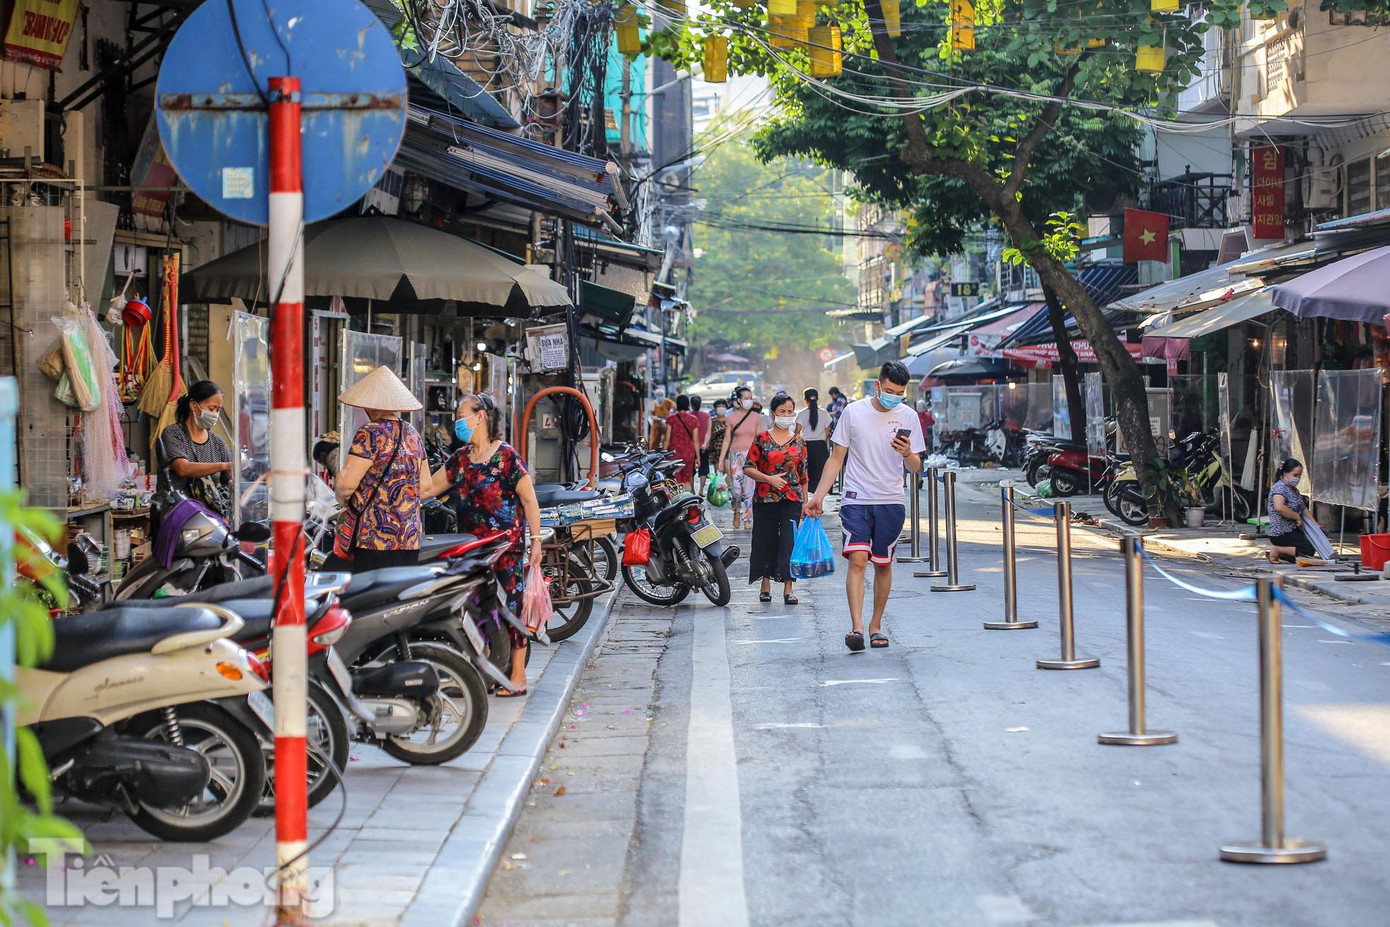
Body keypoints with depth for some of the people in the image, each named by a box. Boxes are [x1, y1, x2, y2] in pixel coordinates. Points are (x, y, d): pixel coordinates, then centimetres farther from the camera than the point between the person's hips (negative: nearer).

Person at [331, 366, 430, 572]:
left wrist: (344, 503, 5)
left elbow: (346, 483, -14)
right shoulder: (413, 435, 13)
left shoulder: (370, 434, -10)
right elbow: (425, 483, 21)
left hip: (371, 536, -7)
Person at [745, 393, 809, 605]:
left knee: (790, 541, -8)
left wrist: (805, 503, 10)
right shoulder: (762, 439, 1)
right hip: (765, 499, -1)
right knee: (766, 541, 5)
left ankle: (788, 588, -6)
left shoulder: (798, 441, 8)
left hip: (792, 499, 1)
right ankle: (766, 585, 18)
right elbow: (748, 467, 0)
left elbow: (804, 474, 12)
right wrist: (769, 478, -14)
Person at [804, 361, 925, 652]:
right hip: (856, 499, -2)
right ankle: (856, 626, -21)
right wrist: (818, 495, 0)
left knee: (883, 564, 7)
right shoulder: (854, 412, 0)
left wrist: (907, 454, -17)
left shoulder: (908, 417, 3)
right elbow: (836, 458, 6)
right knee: (857, 559, -15)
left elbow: (915, 468, 6)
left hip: (891, 502, 2)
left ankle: (876, 625, 20)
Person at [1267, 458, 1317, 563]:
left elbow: (1303, 509, 25)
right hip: (1282, 534, -10)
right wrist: (1297, 516, -23)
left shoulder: (1294, 490, 17)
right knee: (1309, 551, -19)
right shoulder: (1279, 488, -16)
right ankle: (1276, 550, -13)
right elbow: (1279, 508, -33)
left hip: (1293, 532, 10)